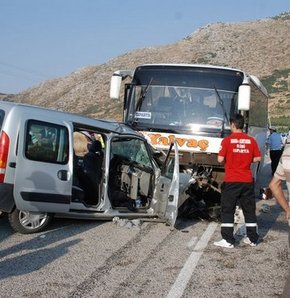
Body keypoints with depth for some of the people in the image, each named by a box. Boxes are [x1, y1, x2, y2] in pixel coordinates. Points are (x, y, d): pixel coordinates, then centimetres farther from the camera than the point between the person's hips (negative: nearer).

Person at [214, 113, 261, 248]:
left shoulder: (227, 140, -8)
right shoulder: (251, 140, 1)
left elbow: (220, 159, -10)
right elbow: (257, 158, 4)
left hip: (231, 181, -3)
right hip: (247, 181, 4)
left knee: (227, 210, 4)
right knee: (249, 209, 13)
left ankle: (228, 240, 2)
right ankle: (252, 239, 19)